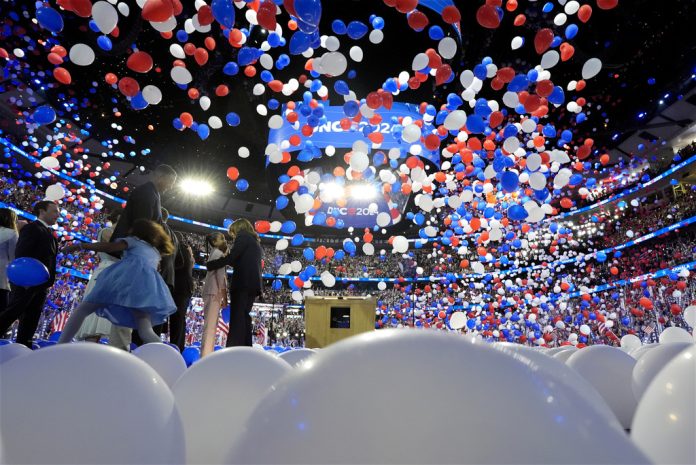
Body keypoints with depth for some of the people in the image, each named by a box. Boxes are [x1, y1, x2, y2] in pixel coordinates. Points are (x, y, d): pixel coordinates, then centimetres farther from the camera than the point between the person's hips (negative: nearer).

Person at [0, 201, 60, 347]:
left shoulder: (49, 233, 20)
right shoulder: (32, 228, -5)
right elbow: (21, 253, -16)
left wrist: (48, 280, 12)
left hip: (42, 284, 8)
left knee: (31, 319, 9)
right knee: (12, 313, -8)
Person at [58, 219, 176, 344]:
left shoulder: (134, 240, 24)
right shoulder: (156, 253, 38)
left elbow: (111, 246, 8)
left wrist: (81, 246, 12)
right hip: (148, 283, 4)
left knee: (83, 309, 11)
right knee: (146, 332, -5)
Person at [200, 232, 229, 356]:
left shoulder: (214, 253, 22)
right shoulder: (218, 253, -4)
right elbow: (220, 275, -12)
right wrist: (224, 296, -13)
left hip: (211, 291, 9)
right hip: (214, 292, -9)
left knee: (211, 325, 8)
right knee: (210, 325, -13)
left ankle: (207, 355, 9)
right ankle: (206, 356, -16)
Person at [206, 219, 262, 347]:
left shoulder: (243, 236, 2)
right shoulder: (255, 242, 27)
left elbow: (231, 257, -8)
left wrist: (211, 265, 2)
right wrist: (228, 260, 22)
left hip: (243, 283, -9)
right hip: (252, 283, 9)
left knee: (237, 319, -13)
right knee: (243, 318, 9)